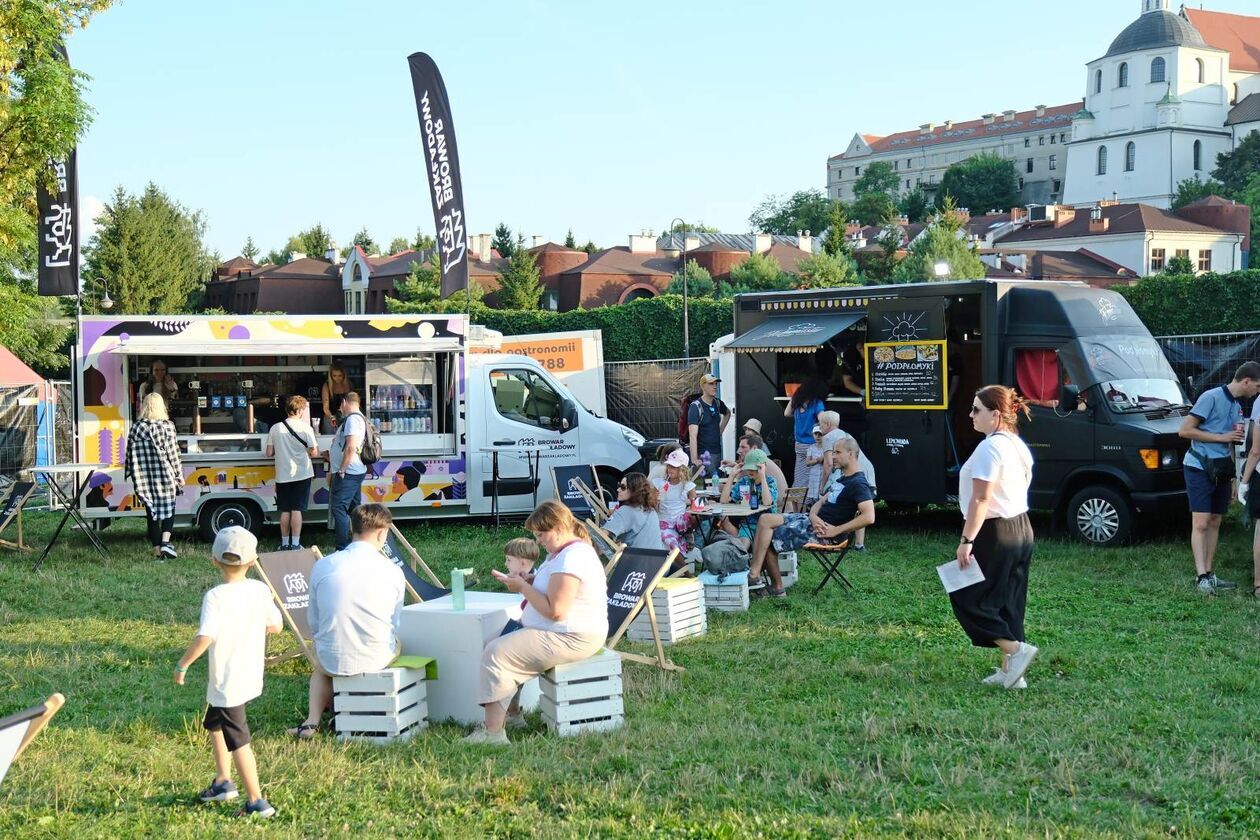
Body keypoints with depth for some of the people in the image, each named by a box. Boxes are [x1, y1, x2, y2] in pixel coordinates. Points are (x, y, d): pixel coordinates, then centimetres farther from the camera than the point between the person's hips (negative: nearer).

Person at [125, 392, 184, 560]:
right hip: (165, 476, -2)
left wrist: (132, 474, 13)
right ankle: (165, 542, -7)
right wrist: (179, 475, 3)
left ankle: (157, 549, 11)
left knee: (152, 512, 9)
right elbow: (173, 453, -5)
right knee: (168, 509, 11)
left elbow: (131, 454, 3)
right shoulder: (167, 426, -6)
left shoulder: (136, 428, 0)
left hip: (145, 477, 2)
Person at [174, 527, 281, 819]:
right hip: (251, 676, 7)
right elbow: (275, 625, 8)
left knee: (237, 741, 3)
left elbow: (204, 638, -30)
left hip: (226, 682, -7)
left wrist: (182, 665, -16)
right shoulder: (260, 590, -4)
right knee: (214, 723, 29)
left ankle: (257, 802, 6)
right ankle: (223, 782, 37)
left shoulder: (216, 597, -21)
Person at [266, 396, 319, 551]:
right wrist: (317, 449, 14)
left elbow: (269, 453, 2)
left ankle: (285, 544, 15)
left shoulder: (275, 428, 0)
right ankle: (295, 544, -2)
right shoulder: (305, 428, -8)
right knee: (297, 509, -1)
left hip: (282, 476, 2)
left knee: (285, 511, 10)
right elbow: (313, 451, -9)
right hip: (301, 474, -2)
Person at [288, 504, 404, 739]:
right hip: (378, 658, -1)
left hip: (334, 660, 1)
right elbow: (395, 624, 4)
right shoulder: (392, 571, -7)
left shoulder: (322, 566, -4)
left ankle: (312, 721, 19)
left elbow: (313, 621, 7)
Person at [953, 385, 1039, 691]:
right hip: (1022, 528, 10)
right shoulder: (1019, 446, 12)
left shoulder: (990, 448, -18)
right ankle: (1010, 670, 15)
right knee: (1008, 602, 13)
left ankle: (1015, 649, -8)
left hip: (994, 533, -10)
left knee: (967, 597, -1)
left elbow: (981, 499, -23)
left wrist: (966, 540, -22)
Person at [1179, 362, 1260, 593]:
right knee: (1201, 523, -11)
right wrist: (1221, 437, -14)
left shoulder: (1237, 406, 16)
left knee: (1214, 523, 9)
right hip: (1199, 468, -8)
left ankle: (1208, 575, 13)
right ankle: (1202, 577, -15)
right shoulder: (1212, 397, -11)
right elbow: (1185, 430, -15)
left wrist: (1234, 477, 19)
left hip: (1221, 470, 8)